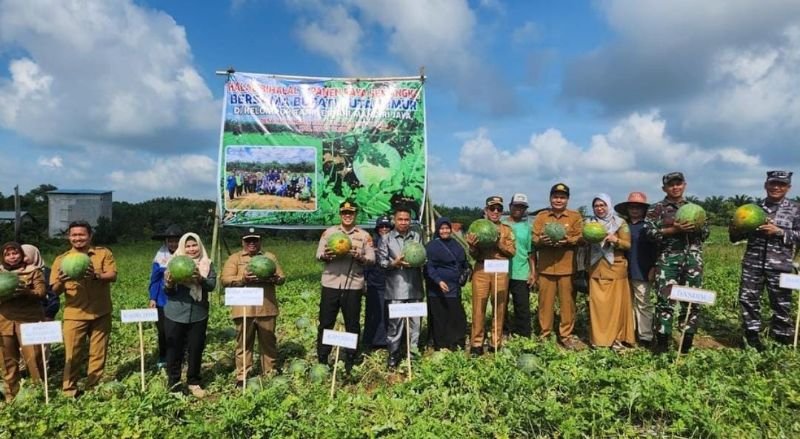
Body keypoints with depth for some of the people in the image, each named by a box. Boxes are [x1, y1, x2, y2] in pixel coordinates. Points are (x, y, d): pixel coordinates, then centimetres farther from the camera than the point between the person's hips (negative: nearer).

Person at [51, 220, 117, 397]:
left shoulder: (103, 253, 1)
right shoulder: (62, 259, 4)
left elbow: (113, 276, -12)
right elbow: (55, 291, 1)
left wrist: (96, 275, -32)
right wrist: (61, 282, -22)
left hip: (101, 314, 0)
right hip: (74, 315, 0)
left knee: (98, 354, 8)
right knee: (72, 355, 4)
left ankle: (93, 390, 21)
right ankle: (69, 392, 17)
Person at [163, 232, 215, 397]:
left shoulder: (207, 264, 3)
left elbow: (212, 284, -8)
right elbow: (167, 291, -1)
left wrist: (200, 279, -28)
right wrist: (169, 283, -24)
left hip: (198, 314, 1)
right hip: (175, 314, -1)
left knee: (196, 349, 8)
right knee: (175, 349, 6)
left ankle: (193, 382, 22)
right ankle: (173, 381, 21)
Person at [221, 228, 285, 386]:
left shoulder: (270, 257, 13)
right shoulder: (234, 258, 7)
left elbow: (282, 277, 8)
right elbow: (225, 280, -4)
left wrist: (272, 278, -14)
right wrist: (242, 279, -21)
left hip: (267, 309, 2)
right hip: (243, 310, -2)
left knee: (269, 342, 9)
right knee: (243, 343, 6)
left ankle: (270, 373, 21)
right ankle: (242, 376, 16)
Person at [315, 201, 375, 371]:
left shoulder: (364, 235, 4)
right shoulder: (328, 232, 6)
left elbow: (372, 259, 1)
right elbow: (318, 254, 4)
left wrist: (360, 257, -19)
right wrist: (325, 256, -18)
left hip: (354, 286, 0)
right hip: (331, 284, 0)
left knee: (352, 324, 8)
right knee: (325, 323, 7)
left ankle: (350, 361, 22)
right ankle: (321, 360, 19)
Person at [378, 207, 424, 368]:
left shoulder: (417, 237, 11)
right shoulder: (386, 239, 3)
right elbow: (381, 261, -2)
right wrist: (395, 263, -17)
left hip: (414, 286, 3)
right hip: (395, 288, -2)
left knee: (415, 320, 7)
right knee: (395, 322, 0)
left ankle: (414, 351, 21)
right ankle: (394, 353, 13)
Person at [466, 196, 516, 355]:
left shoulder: (507, 229, 9)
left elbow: (512, 251, 0)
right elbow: (474, 255, 3)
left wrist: (498, 242, -13)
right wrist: (472, 246, -18)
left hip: (501, 271, 1)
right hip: (481, 271, -1)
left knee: (499, 308, 5)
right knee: (479, 307, -1)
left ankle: (496, 343, 17)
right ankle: (476, 343, 8)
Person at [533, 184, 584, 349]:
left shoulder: (575, 216, 8)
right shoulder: (541, 216, 10)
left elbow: (580, 238, -1)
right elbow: (534, 239, 3)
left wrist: (568, 241, -20)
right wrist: (541, 241, -19)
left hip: (567, 267, -1)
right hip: (546, 267, 1)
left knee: (567, 302, 4)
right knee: (545, 301, 5)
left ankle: (566, 335, 16)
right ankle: (545, 334, 17)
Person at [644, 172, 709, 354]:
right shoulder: (656, 209, 4)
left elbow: (706, 232, 17)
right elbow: (650, 232, -7)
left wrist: (697, 228, -6)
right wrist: (674, 229, -17)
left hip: (693, 258, 4)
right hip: (668, 259, -4)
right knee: (665, 299, -8)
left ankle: (687, 341, 16)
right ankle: (662, 341, -1)